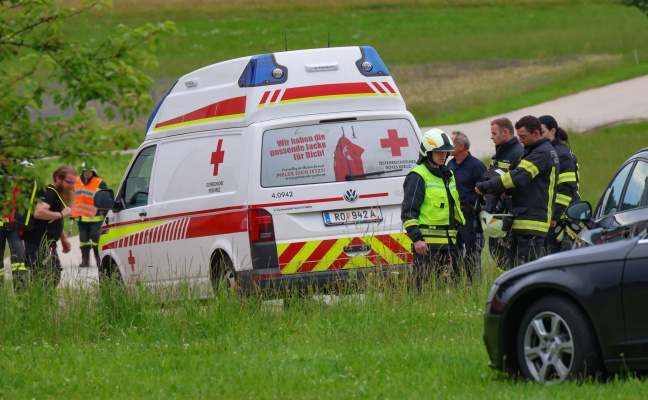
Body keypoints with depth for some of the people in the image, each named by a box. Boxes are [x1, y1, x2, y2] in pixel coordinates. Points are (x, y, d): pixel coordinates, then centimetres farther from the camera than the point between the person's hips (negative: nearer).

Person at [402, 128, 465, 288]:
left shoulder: (448, 175, 20)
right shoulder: (418, 176, -6)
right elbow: (408, 211, -11)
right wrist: (416, 238, -20)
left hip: (449, 241, 8)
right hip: (427, 244, -8)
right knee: (423, 288, -10)